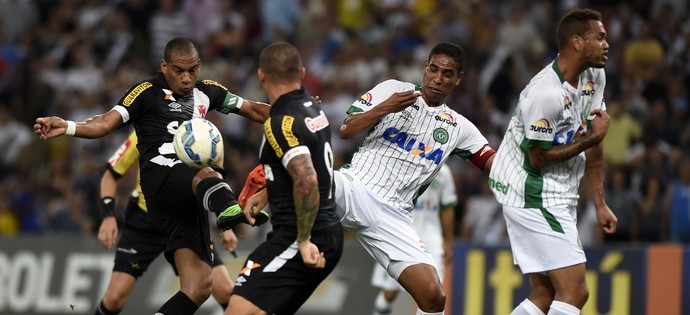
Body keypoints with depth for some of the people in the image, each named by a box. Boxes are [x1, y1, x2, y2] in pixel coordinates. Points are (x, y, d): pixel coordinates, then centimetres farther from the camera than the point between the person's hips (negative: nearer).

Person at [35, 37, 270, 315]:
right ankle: (227, 207, -77)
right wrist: (67, 127, -28)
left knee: (198, 287, -5)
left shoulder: (205, 92, 20)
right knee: (209, 175, -41)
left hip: (188, 197, 7)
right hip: (161, 181, -7)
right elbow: (106, 123, -9)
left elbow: (254, 110, 28)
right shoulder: (148, 92, 3)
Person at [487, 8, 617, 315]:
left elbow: (592, 145, 12)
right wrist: (591, 137, -15)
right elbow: (539, 159, -17)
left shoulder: (594, 76, 4)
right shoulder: (546, 94, -24)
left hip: (558, 198, 10)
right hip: (533, 197, -10)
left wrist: (600, 204, 11)